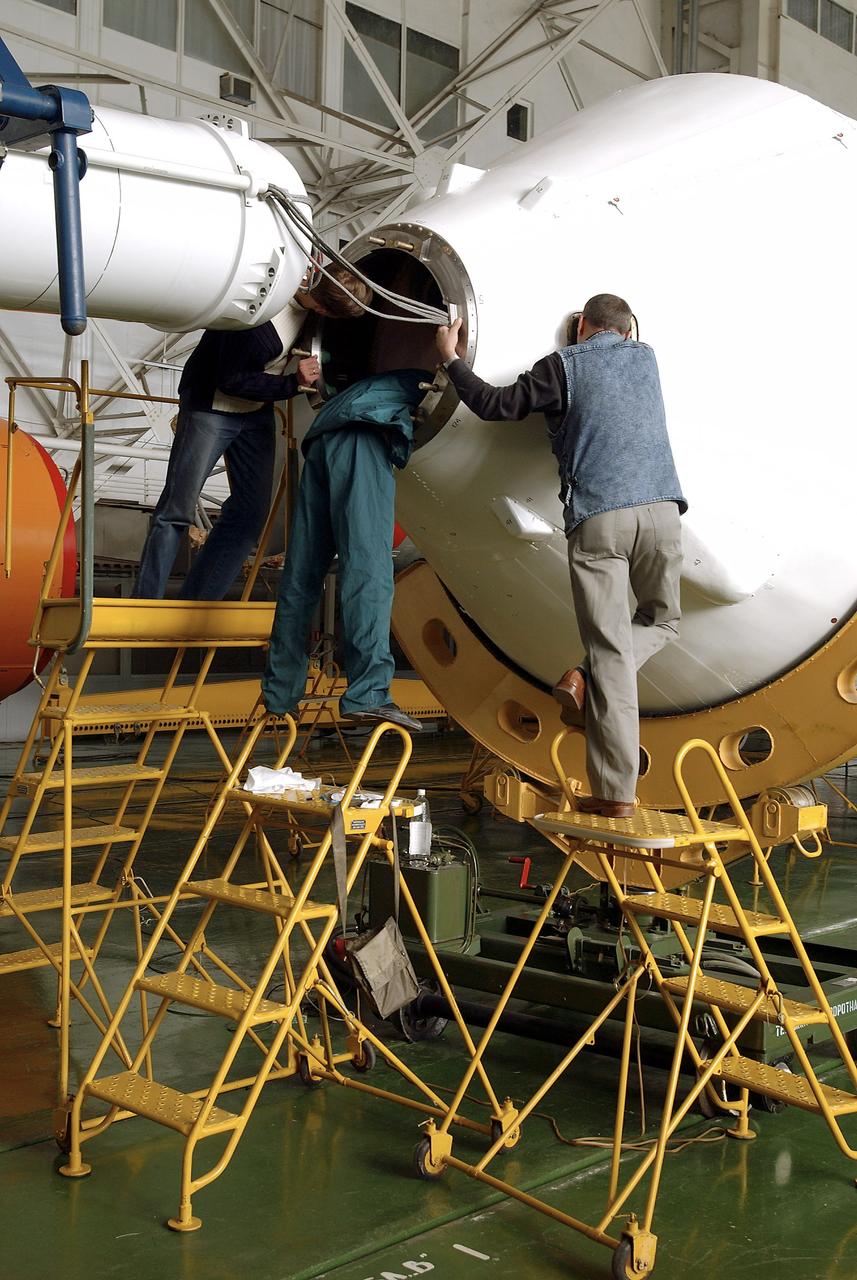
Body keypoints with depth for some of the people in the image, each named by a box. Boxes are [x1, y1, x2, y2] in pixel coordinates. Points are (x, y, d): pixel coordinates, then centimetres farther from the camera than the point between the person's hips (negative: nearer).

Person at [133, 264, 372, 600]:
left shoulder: (305, 297, -12)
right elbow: (230, 380, -23)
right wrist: (292, 383, -25)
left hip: (256, 412, 8)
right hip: (212, 406, -8)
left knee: (250, 513, 4)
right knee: (176, 510, -6)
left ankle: (193, 606, 10)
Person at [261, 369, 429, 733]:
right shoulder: (422, 381, 27)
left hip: (320, 444, 7)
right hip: (362, 442, -7)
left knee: (301, 574, 5)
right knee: (368, 567, -18)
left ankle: (279, 694, 5)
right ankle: (368, 694, -31)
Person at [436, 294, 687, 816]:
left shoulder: (564, 365, 9)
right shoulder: (647, 357, 23)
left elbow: (497, 405, 5)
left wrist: (452, 359, 18)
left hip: (596, 517, -2)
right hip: (660, 508, 3)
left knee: (611, 650, -3)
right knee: (661, 619, 24)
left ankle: (616, 792, -5)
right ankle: (590, 680, -2)